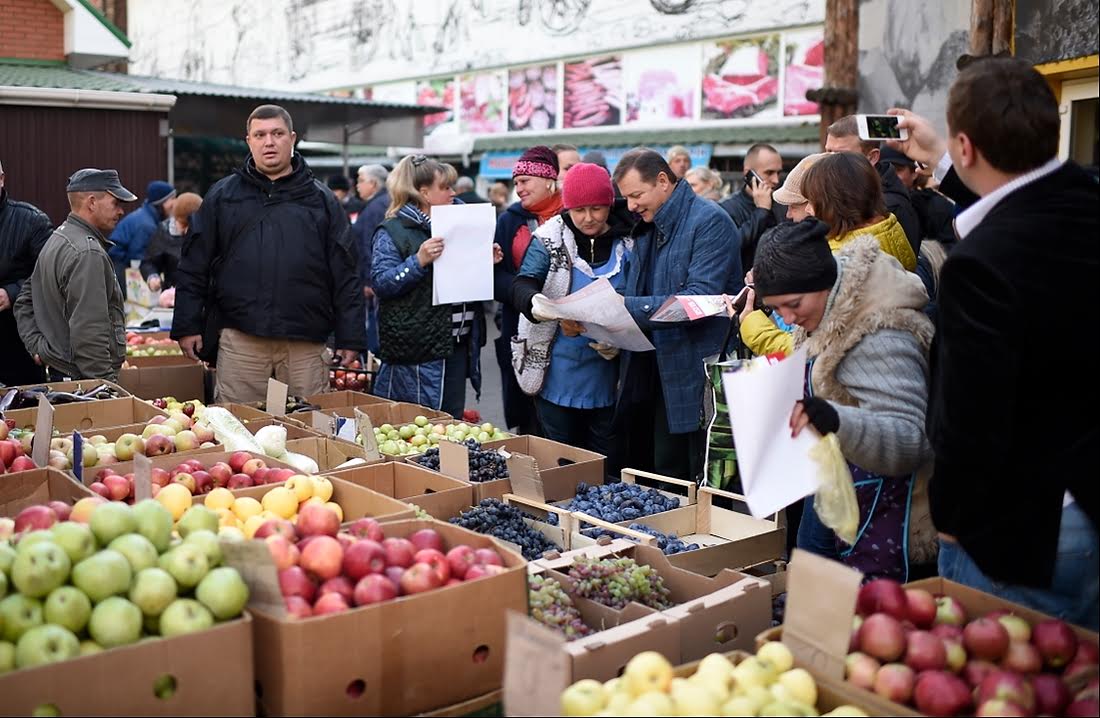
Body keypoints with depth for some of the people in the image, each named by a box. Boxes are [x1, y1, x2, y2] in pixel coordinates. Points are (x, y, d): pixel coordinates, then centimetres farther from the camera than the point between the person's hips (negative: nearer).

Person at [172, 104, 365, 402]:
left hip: (306, 341, 0)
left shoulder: (321, 199, 9)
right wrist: (187, 326, 3)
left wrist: (351, 338, 1)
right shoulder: (222, 196, 10)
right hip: (239, 337, 0)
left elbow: (346, 273, 6)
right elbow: (193, 267, 10)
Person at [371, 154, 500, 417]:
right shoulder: (393, 230, -4)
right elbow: (381, 282, -13)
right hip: (416, 349, -7)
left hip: (458, 343, 7)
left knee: (452, 422, 11)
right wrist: (418, 260, -25)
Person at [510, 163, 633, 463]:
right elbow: (522, 284, -15)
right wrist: (534, 302, -39)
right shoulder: (550, 238, -5)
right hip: (559, 375, -1)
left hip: (607, 376, 1)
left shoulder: (627, 243, -2)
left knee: (607, 461, 12)